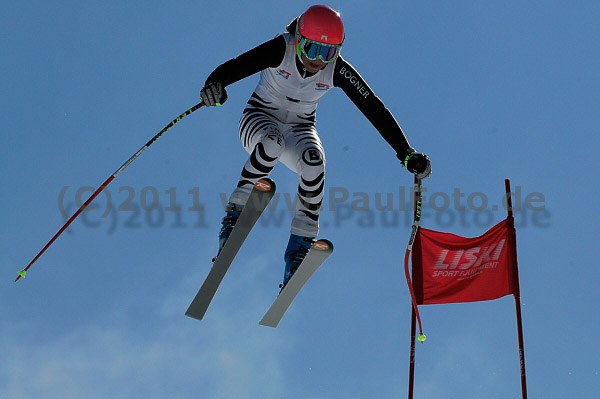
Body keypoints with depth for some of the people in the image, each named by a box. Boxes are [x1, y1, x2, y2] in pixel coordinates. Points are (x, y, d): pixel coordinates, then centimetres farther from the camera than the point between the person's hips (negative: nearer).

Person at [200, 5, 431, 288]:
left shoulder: (338, 71, -18)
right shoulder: (282, 49, -23)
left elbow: (374, 109, -19)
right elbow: (237, 65, -35)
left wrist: (406, 154, -25)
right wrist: (215, 84, -58)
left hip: (300, 129, 2)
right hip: (260, 119, -2)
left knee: (314, 161, -31)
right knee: (272, 142, -38)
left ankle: (299, 246, -23)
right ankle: (234, 215, -28)